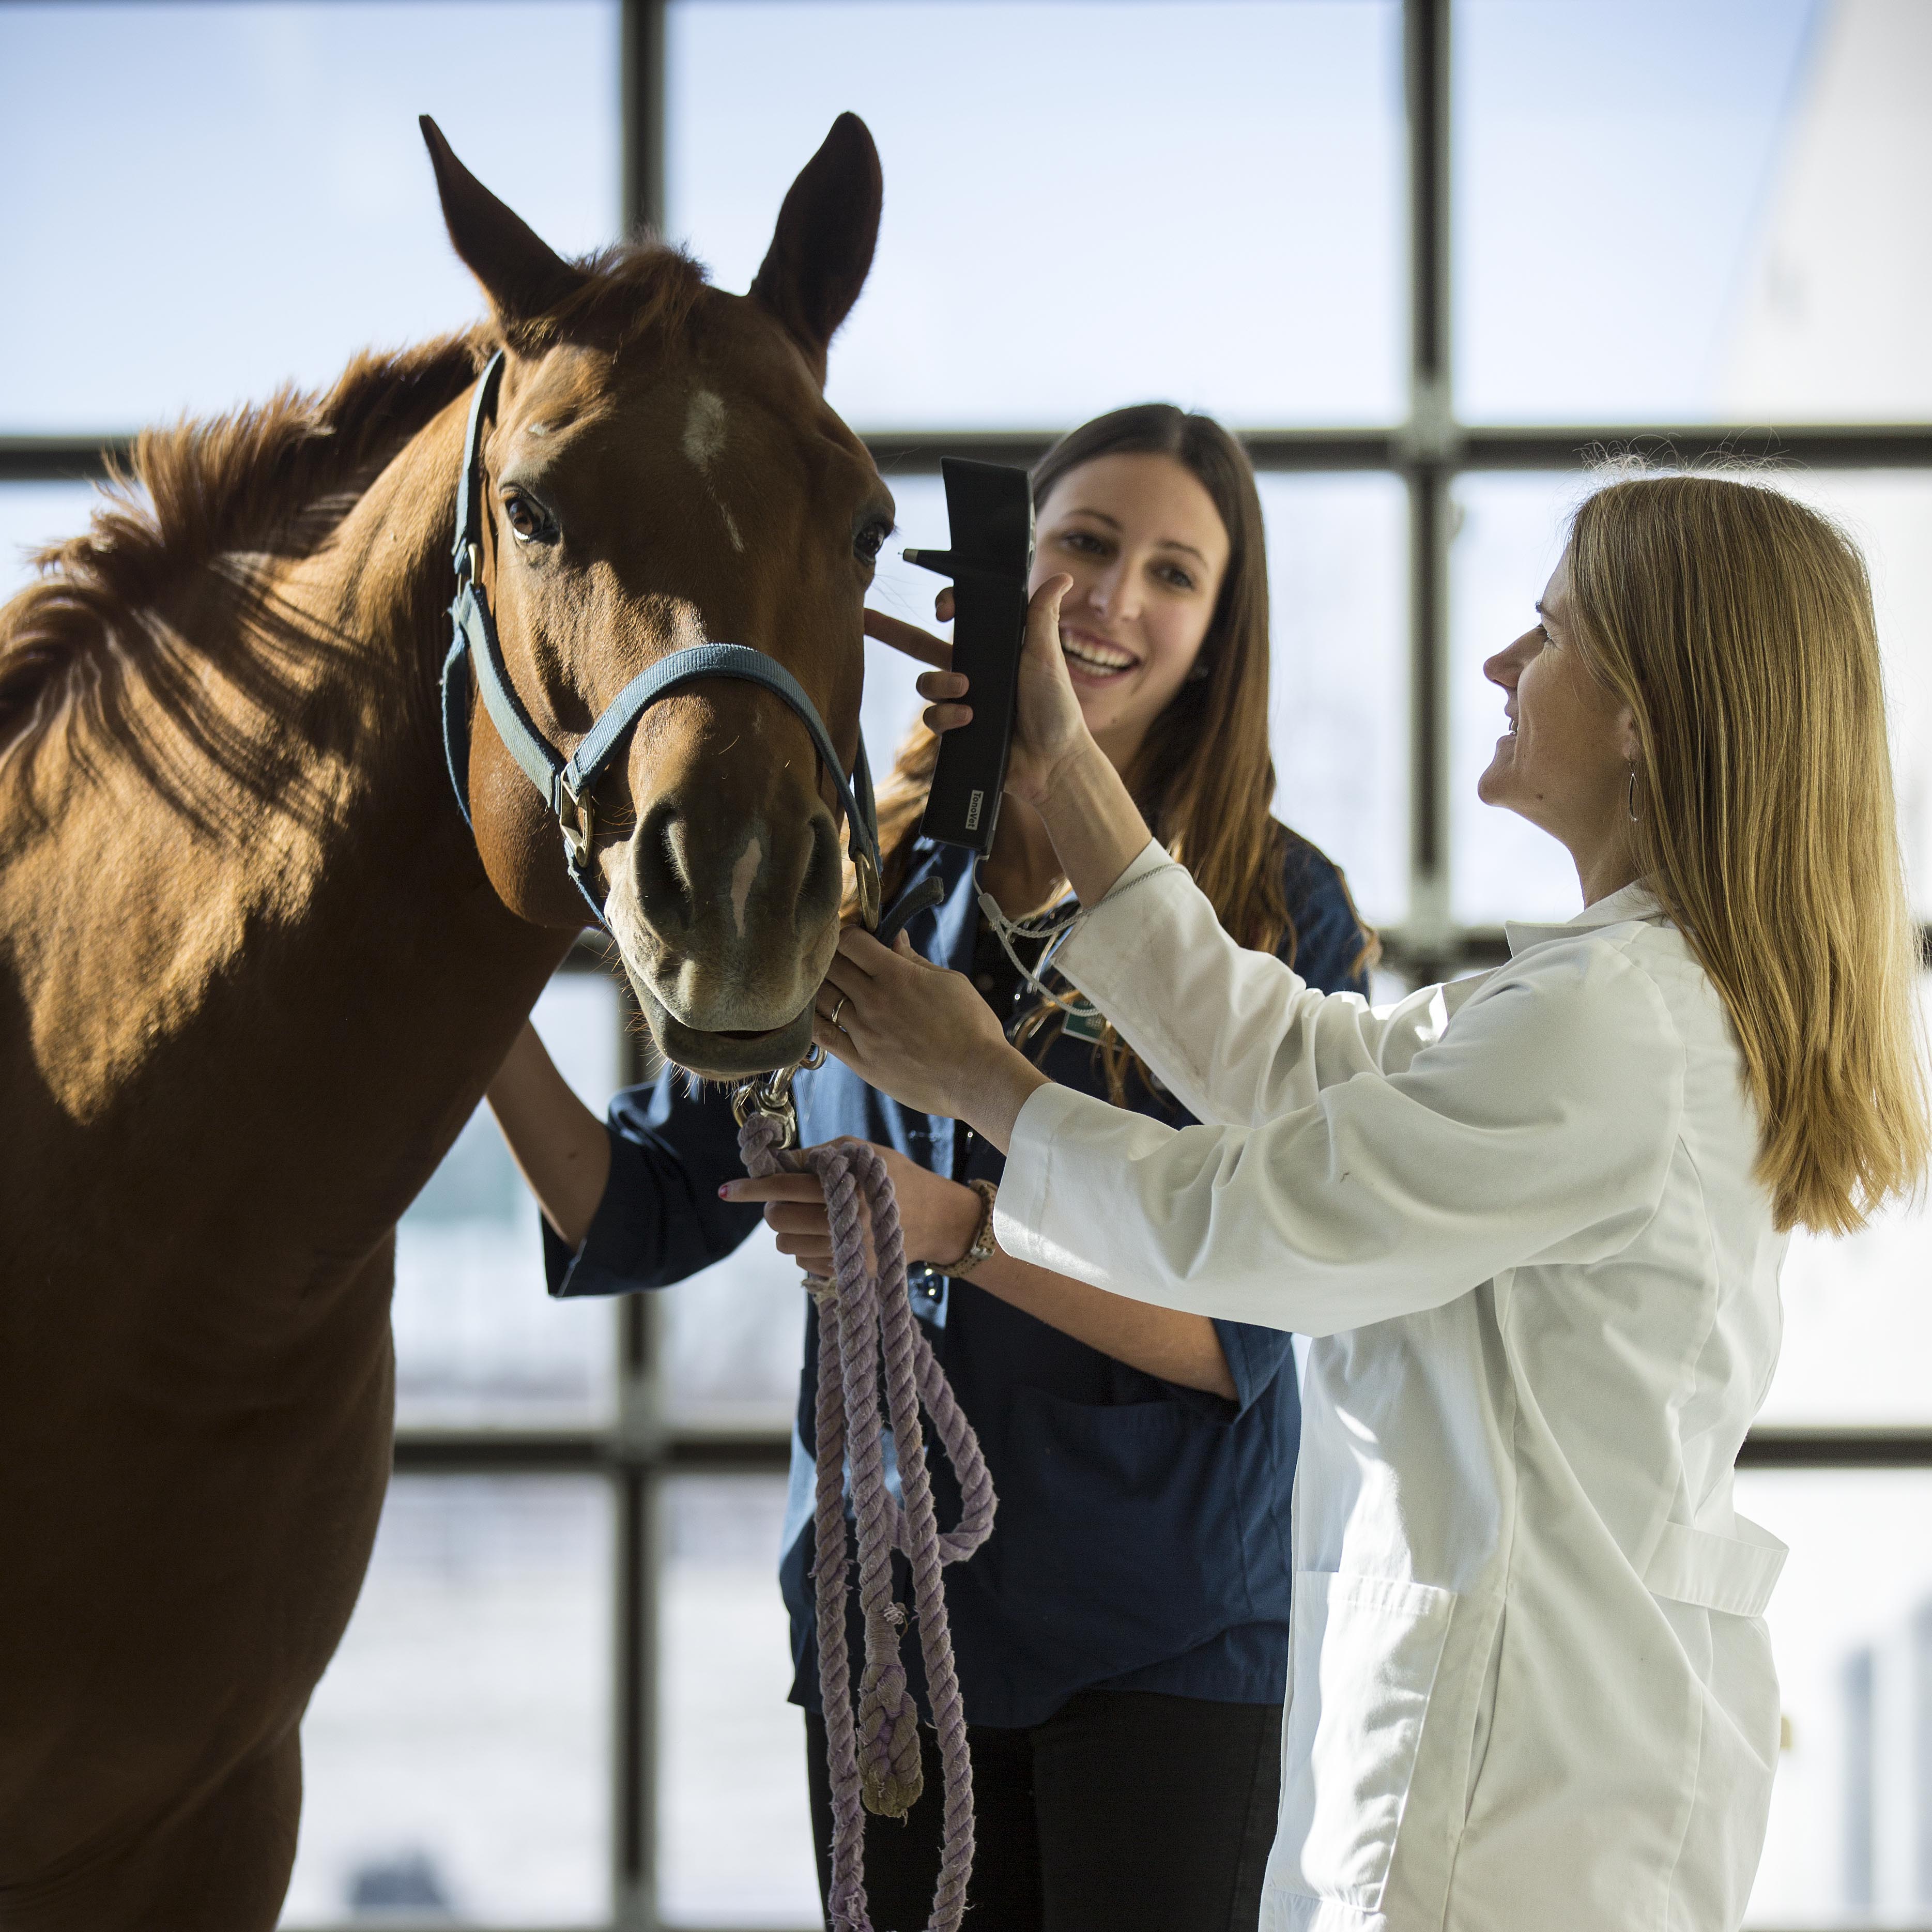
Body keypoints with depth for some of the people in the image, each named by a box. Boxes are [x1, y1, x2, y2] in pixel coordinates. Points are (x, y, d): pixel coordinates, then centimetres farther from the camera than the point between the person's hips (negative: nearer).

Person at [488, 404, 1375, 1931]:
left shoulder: (1281, 914, -5)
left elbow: (1240, 1330, -11)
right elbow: (646, 1217, 7)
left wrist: (954, 1228, -23)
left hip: (1163, 1642, -3)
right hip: (880, 1620, 3)